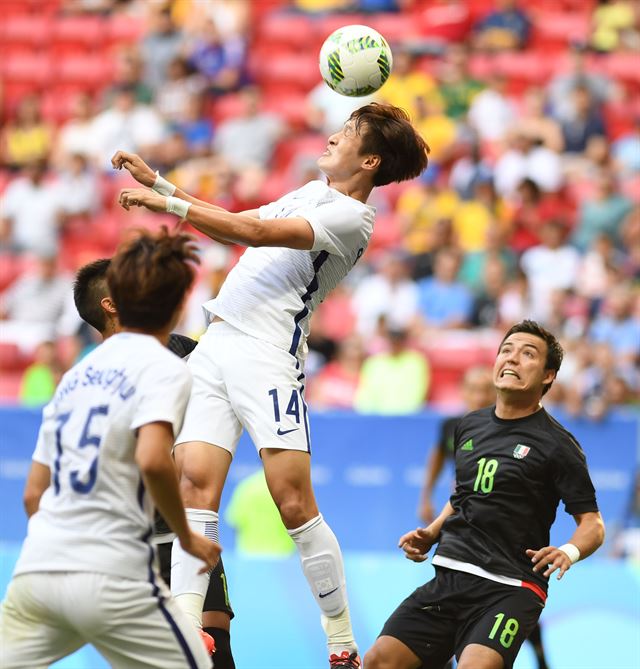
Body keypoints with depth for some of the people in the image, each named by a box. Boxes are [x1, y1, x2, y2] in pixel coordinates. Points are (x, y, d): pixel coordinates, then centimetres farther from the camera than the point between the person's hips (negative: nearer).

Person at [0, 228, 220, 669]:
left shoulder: (79, 371, 19)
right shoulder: (165, 369, -2)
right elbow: (153, 461, -20)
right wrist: (189, 538, -7)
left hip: (36, 568, 6)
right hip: (111, 577, -6)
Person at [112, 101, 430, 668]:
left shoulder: (351, 217, -7)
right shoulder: (312, 192, 21)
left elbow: (257, 231, -16)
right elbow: (236, 228, 28)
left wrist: (168, 203, -14)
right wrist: (158, 183, 23)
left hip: (266, 355, -8)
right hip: (216, 345, 8)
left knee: (294, 504, -12)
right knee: (196, 486, -6)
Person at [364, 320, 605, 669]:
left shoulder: (556, 444, -4)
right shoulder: (470, 426, 14)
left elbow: (593, 525, -4)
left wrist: (569, 551, -24)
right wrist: (430, 535, 15)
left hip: (509, 588, -6)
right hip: (448, 577, 6)